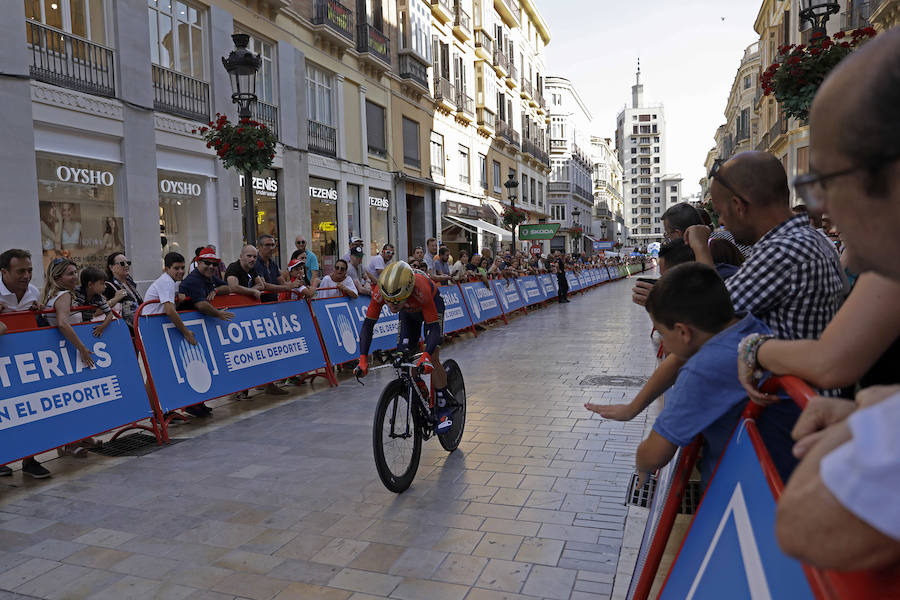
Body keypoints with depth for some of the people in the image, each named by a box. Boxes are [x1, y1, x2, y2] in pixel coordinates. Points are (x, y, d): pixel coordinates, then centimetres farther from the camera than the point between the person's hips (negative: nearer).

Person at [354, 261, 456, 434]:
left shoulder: (420, 290, -45)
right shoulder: (380, 292, -35)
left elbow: (433, 326, -43)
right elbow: (368, 324, -28)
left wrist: (426, 355, -58)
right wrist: (363, 359, -37)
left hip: (432, 305, -4)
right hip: (408, 311, 4)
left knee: (432, 358, -18)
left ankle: (445, 409, -3)